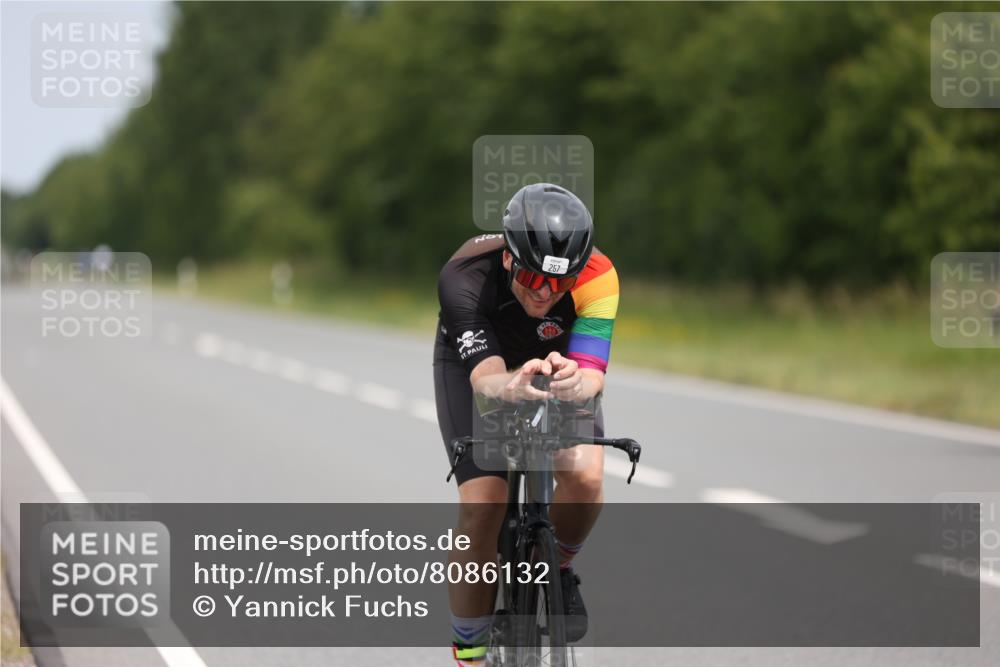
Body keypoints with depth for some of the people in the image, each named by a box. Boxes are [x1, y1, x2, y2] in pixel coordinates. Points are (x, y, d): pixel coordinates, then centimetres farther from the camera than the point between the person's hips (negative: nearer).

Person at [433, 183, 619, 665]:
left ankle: (558, 570, 7)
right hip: (474, 361, -1)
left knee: (585, 476, -25)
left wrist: (575, 382, -67)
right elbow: (485, 377, -46)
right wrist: (510, 387, -69)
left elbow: (593, 374, -43)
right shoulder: (465, 277, -38)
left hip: (559, 363, 1)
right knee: (481, 508, -19)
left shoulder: (596, 277, -35)